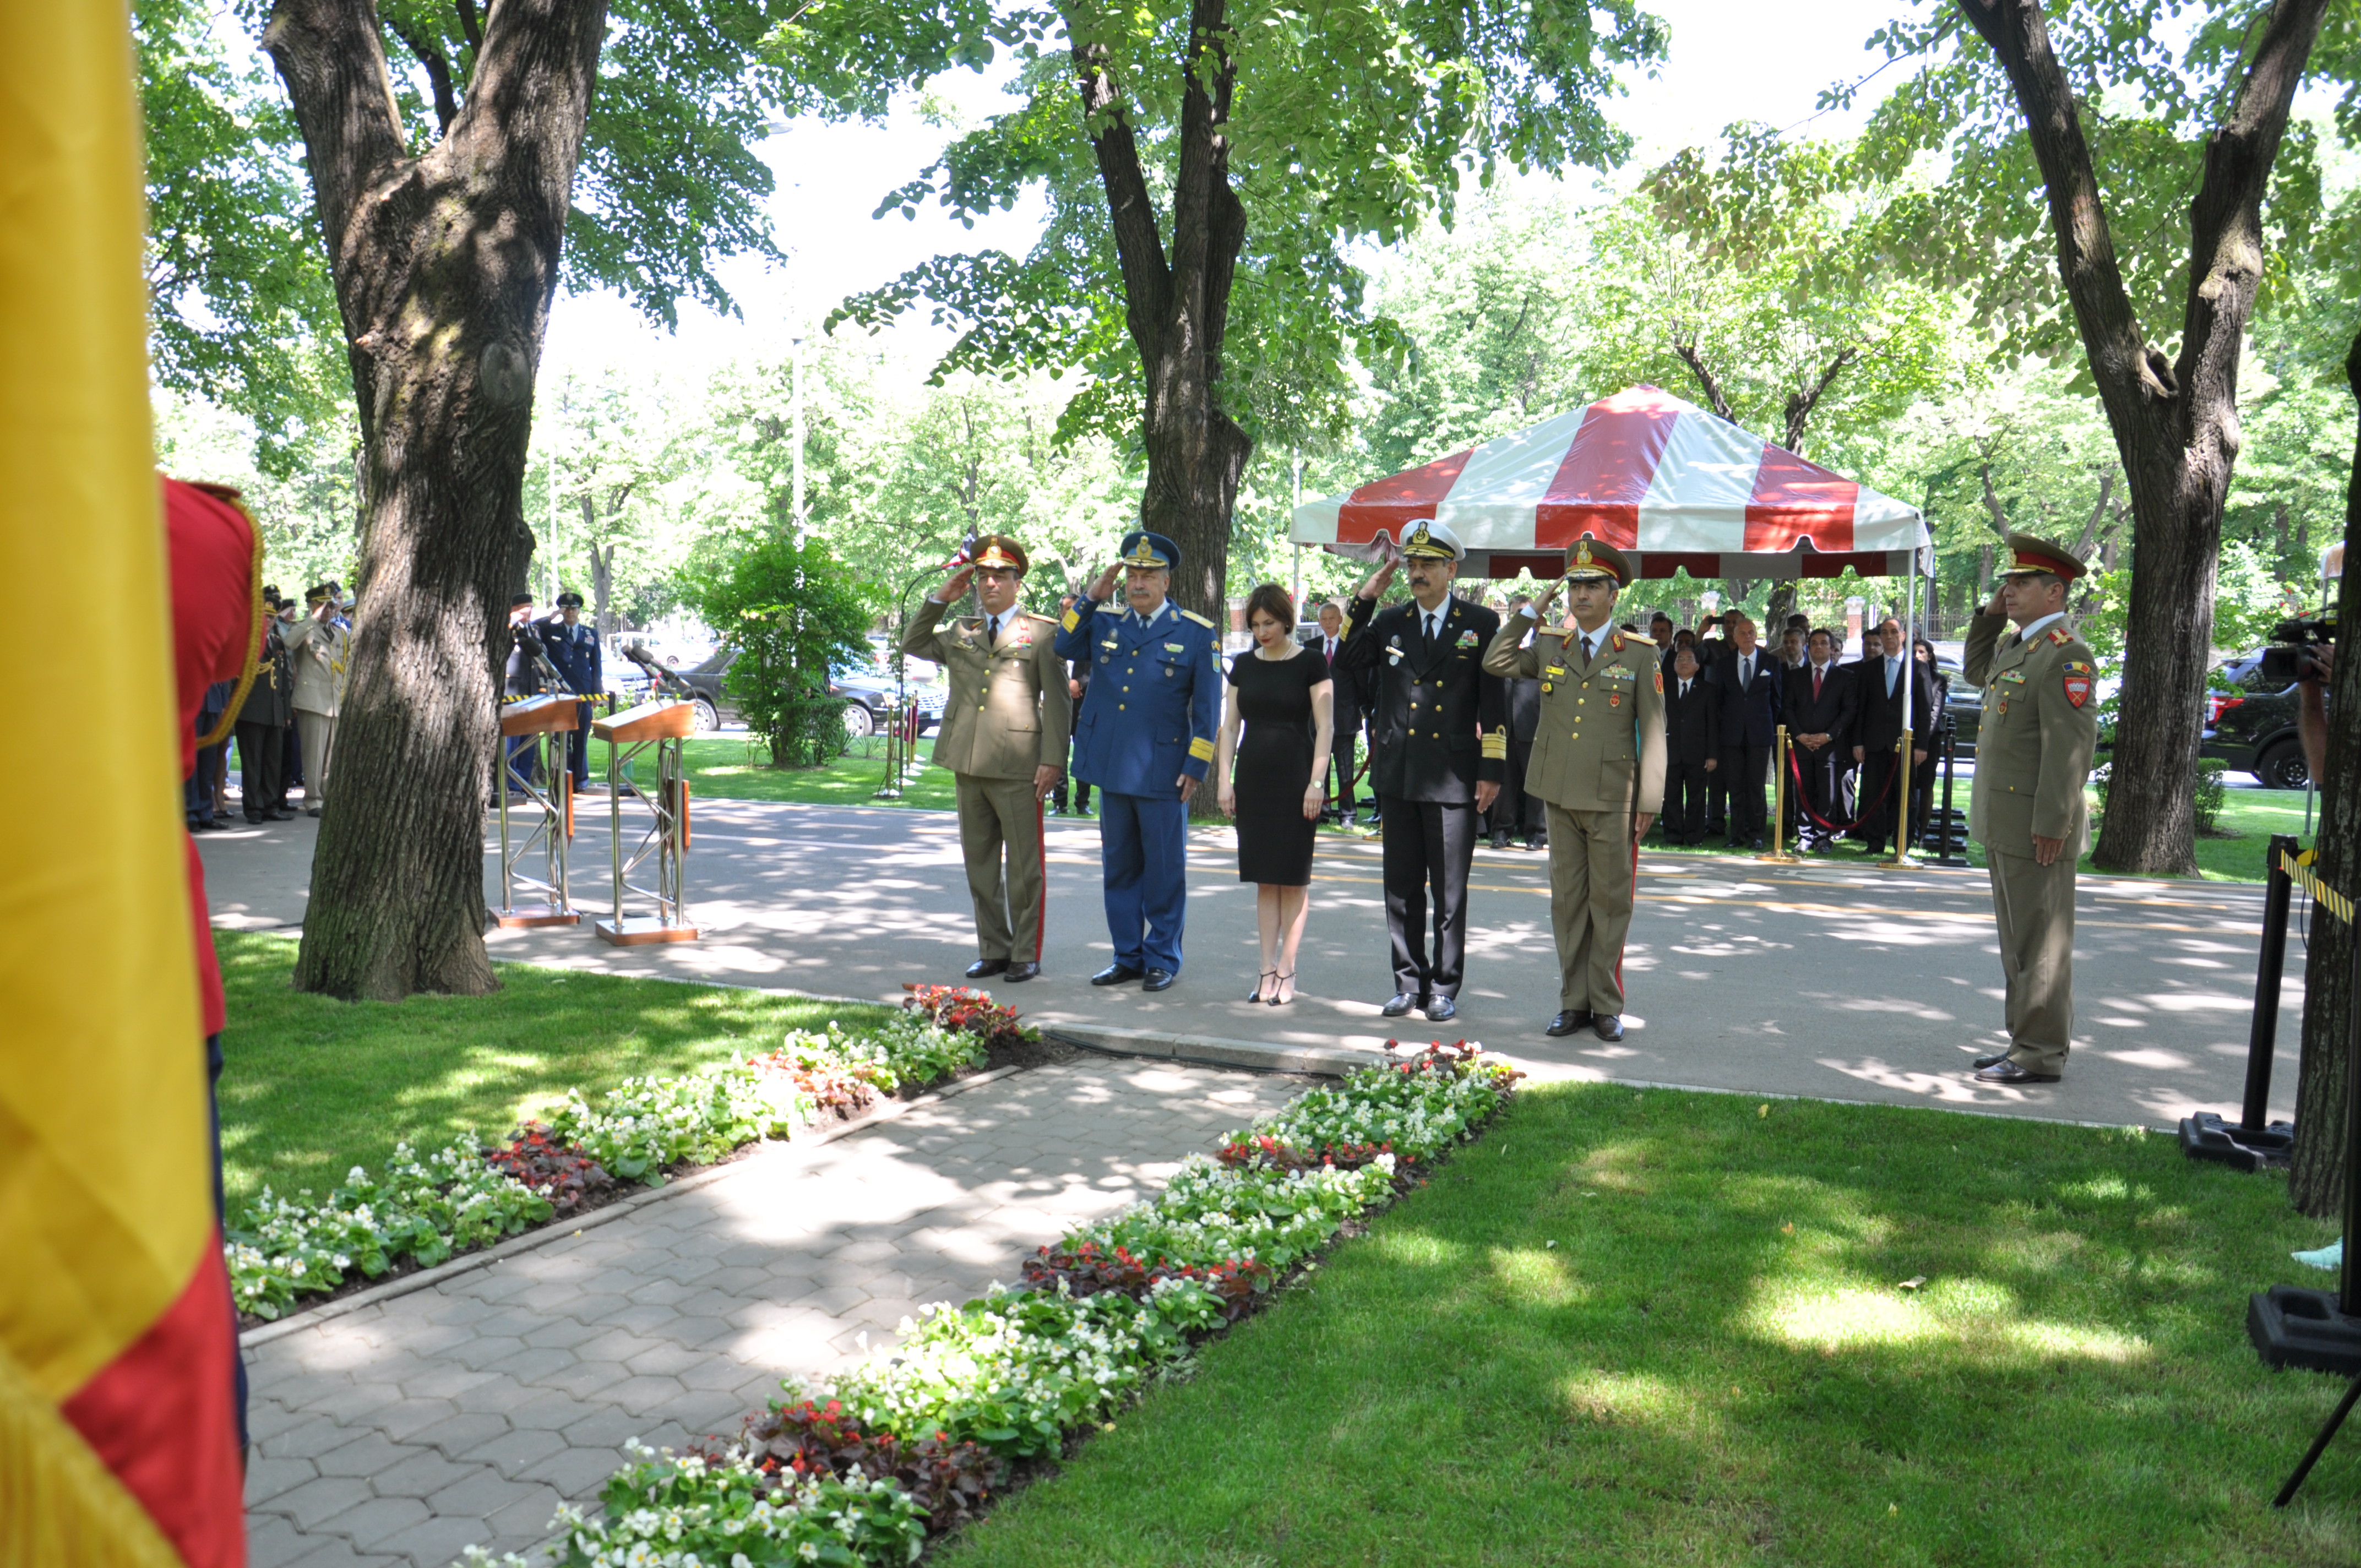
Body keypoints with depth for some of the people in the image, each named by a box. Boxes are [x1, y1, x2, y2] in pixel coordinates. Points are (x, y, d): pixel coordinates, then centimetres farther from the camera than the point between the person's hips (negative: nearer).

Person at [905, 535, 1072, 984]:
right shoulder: (960, 633, 17)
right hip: (969, 765, 5)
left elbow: (1057, 702, -2)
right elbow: (912, 646, 28)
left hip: (1017, 768, -5)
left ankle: (1026, 955, 9)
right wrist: (940, 599, 15)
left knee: (1025, 866, 0)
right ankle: (993, 950, 21)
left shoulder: (1042, 632, 2)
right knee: (980, 864, 11)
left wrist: (1052, 760, -12)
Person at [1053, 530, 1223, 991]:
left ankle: (1162, 960, 15)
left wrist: (1196, 766, -7)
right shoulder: (1105, 623, 11)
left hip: (1162, 772, -4)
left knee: (1164, 870, 3)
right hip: (1111, 766, 4)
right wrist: (1093, 596, 2)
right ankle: (1127, 957, 22)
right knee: (1119, 868, 11)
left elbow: (1207, 708, -1)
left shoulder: (1197, 633, 0)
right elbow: (1063, 647, 9)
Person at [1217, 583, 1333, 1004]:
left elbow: (1325, 726, -6)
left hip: (1295, 778, -4)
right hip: (1254, 779, 4)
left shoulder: (1311, 662, -3)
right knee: (1264, 877, 6)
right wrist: (1224, 778, 3)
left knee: (1293, 877, 0)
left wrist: (1316, 783, -12)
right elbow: (1230, 724, 11)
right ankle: (1268, 967, 10)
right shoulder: (1244, 665, 9)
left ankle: (1286, 970, 6)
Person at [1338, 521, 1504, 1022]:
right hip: (1398, 776, 3)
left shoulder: (1481, 623, 2)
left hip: (1454, 779, -3)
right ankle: (1409, 983, 20)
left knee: (1450, 892, 4)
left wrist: (1492, 771, -5)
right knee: (1401, 889, 9)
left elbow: (1494, 702, 0)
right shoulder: (1389, 622, 11)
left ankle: (1444, 987, 14)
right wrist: (1365, 598, 2)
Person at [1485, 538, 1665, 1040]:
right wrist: (1531, 611, 6)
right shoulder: (1549, 647, 10)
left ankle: (1606, 1006, 13)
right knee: (1567, 900, 8)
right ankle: (1573, 1002, 17)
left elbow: (1653, 731, -2)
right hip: (1562, 796, 3)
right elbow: (1495, 662, 12)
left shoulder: (1640, 653, 0)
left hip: (1614, 799, -3)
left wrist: (1650, 800, -7)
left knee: (1610, 902, 3)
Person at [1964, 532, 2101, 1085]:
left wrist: (2052, 824, -22)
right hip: (2003, 823, 10)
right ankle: (2025, 1040, 26)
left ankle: (2042, 1054, 5)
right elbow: (1977, 671, 36)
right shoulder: (2015, 645, 14)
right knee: (2018, 940, 16)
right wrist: (1989, 617, 18)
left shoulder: (2065, 654, -15)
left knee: (2040, 943, -2)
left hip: (2036, 826, -10)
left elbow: (2072, 744, -20)